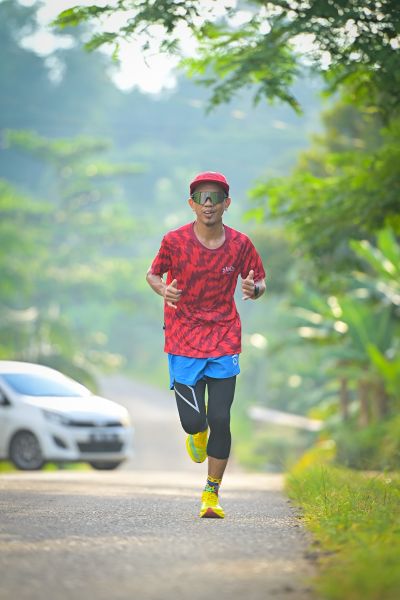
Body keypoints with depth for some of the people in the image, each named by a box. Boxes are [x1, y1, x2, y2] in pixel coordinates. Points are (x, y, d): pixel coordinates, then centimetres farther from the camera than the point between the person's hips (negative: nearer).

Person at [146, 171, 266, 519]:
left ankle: (212, 493, 10)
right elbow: (153, 274, 7)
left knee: (220, 420, -6)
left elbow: (259, 281, 9)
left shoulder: (240, 244, -3)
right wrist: (162, 289, -16)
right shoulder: (175, 241, -6)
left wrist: (254, 289, -15)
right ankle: (197, 434, 35)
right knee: (193, 421, -6)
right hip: (183, 341, -1)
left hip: (224, 341, 1)